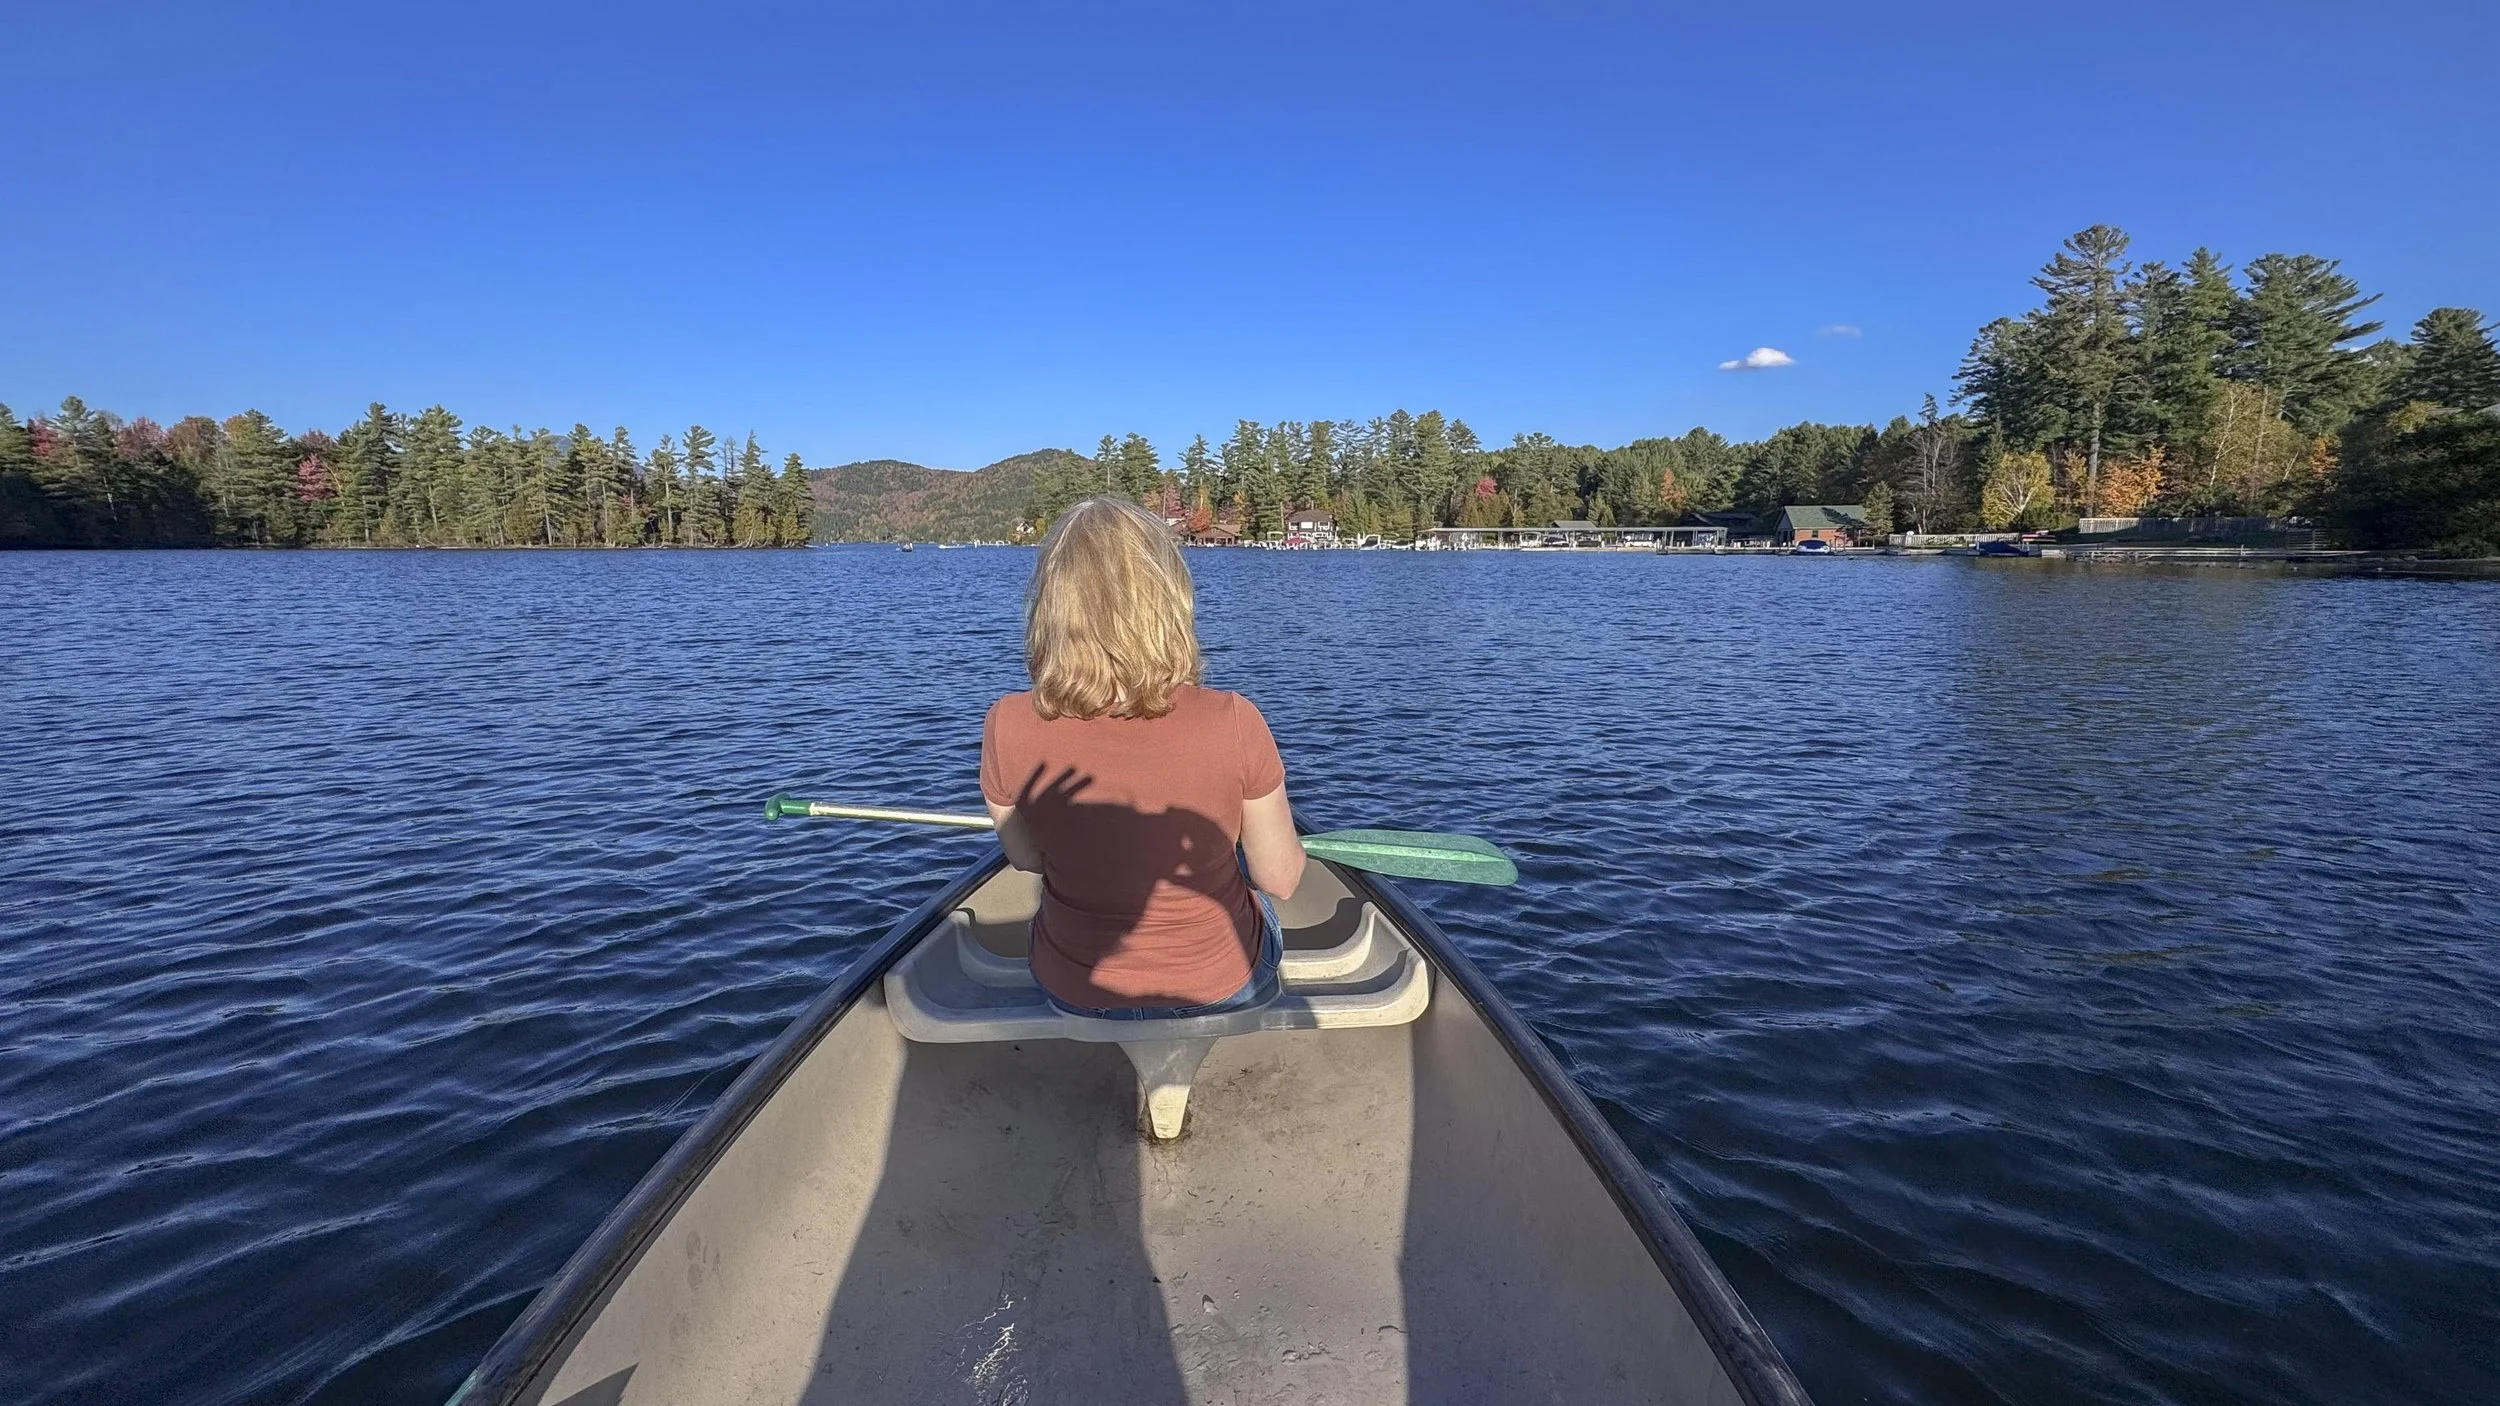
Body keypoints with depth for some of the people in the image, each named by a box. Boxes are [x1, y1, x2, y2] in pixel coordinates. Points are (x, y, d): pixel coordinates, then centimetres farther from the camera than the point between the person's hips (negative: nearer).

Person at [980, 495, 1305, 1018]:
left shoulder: (1008, 728, -23)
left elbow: (1027, 858, -4)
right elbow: (1280, 880, -14)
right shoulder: (1234, 724, -28)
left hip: (1073, 990, 2)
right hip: (1222, 986, -1)